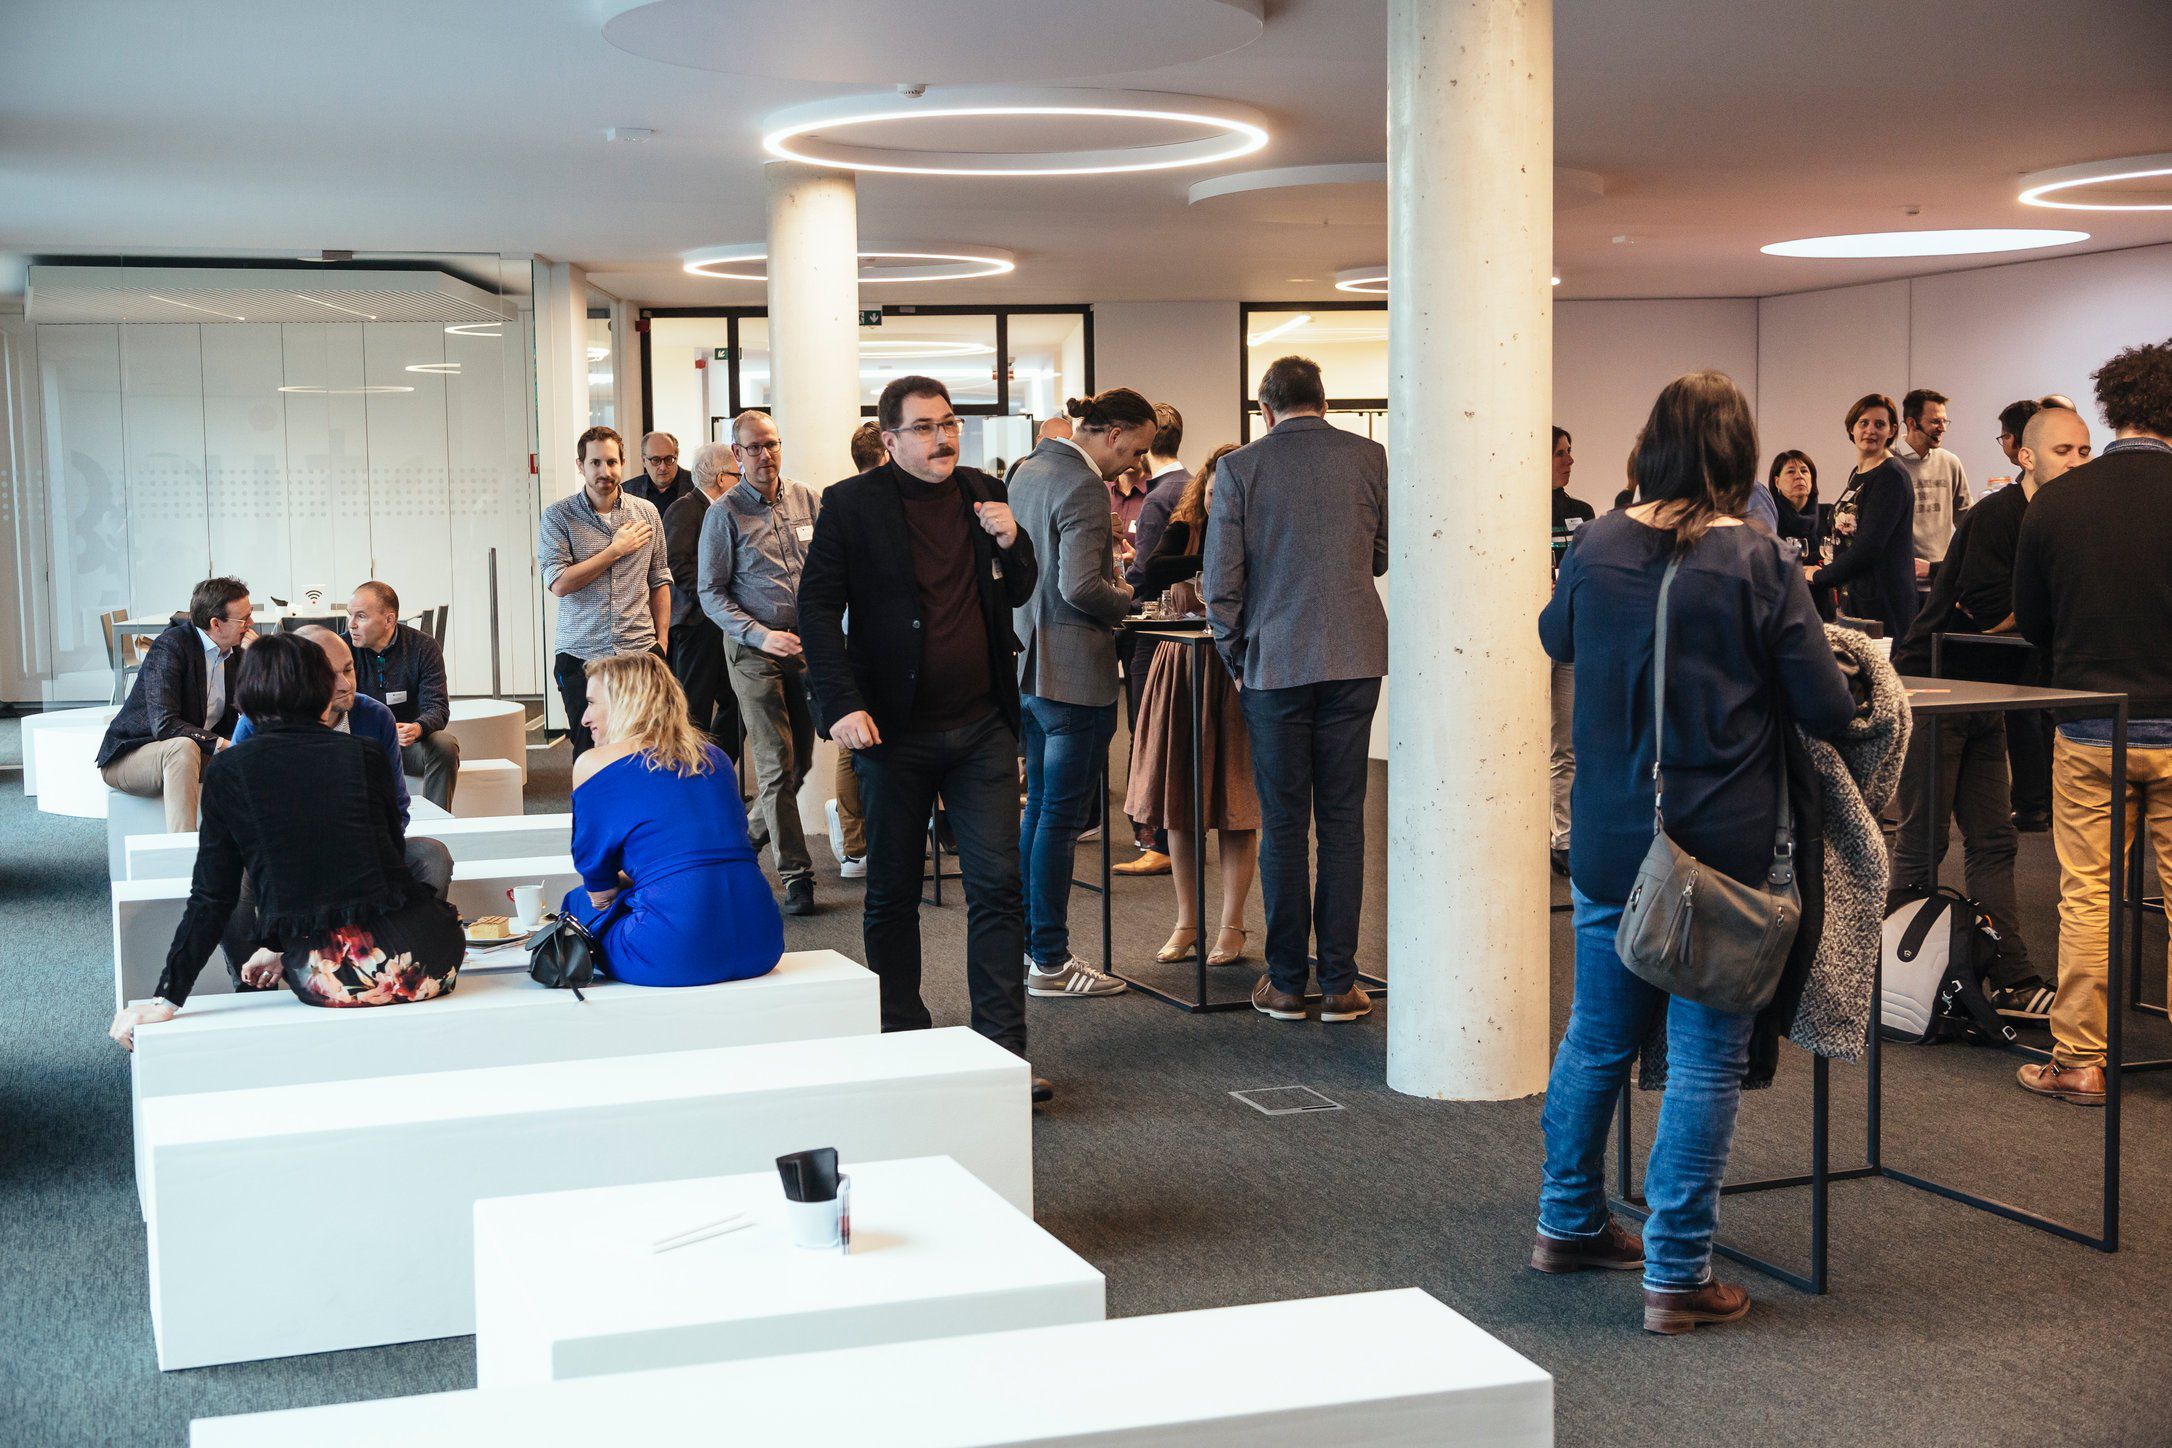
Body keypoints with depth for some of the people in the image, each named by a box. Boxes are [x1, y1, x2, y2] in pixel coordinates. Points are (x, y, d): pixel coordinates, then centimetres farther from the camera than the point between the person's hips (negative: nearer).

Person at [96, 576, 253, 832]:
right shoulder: (171, 646, -20)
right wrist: (218, 743, -37)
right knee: (183, 747, -38)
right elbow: (164, 725, -29)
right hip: (127, 759, -7)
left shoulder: (234, 653, 2)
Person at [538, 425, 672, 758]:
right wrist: (616, 550, -9)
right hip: (582, 656, -2)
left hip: (641, 654, 2)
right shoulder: (558, 516, 0)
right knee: (590, 753, -1)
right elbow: (559, 583, -12)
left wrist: (662, 641, 8)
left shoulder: (646, 513, 9)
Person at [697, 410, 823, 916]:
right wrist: (762, 636, -16)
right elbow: (712, 594, -4)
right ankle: (795, 875, -2)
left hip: (807, 647, 5)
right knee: (777, 765, -6)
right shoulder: (725, 514, -5)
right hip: (755, 654, -4)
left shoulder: (807, 500, 7)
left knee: (799, 761, 11)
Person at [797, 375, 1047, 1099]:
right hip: (894, 732, -2)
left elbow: (1019, 594, 17)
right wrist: (842, 705, -16)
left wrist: (1011, 543, -4)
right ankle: (901, 1044, 21)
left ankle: (1004, 1049, 3)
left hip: (981, 727, 3)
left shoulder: (983, 494, 9)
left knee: (998, 886, -2)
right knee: (892, 894, 8)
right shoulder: (851, 504, -3)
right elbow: (818, 608, -5)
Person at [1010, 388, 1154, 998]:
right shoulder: (1084, 487, -18)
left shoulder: (1027, 469, 11)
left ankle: (1031, 944, 24)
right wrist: (1126, 598, -7)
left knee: (1040, 807, 17)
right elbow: (1080, 587, -25)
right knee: (1062, 816, -2)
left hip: (1029, 666, 9)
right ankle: (1051, 963, 5)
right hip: (1073, 669, -9)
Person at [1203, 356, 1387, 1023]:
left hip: (1274, 662, -1)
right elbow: (1385, 558, 13)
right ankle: (1339, 982, 8)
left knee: (1282, 824, 7)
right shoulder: (1369, 457, 1)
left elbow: (1220, 578, -5)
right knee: (1342, 818, 6)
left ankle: (1286, 981, 11)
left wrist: (1234, 657, 8)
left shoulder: (1239, 468, -3)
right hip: (1354, 659, 1)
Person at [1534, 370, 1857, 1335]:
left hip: (1608, 842, 5)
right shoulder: (1758, 564, -13)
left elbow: (1556, 639, 20)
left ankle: (1569, 1222, 35)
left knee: (1598, 1036, 19)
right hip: (1721, 847, -5)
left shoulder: (1595, 548, -1)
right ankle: (1676, 1274, 8)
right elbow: (1828, 711, -9)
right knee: (1705, 1057, 3)